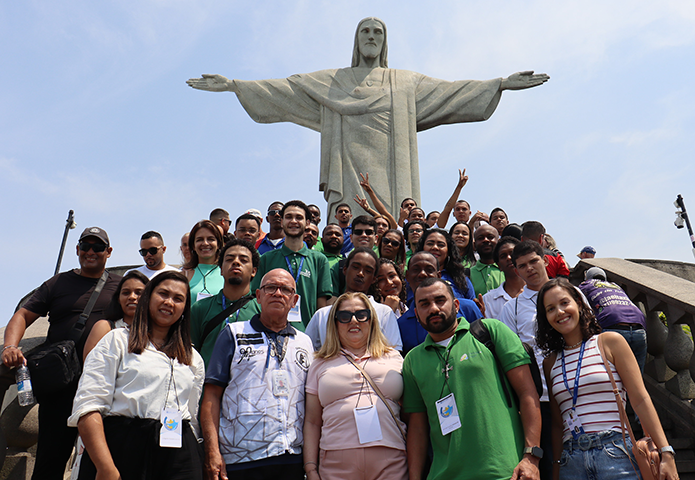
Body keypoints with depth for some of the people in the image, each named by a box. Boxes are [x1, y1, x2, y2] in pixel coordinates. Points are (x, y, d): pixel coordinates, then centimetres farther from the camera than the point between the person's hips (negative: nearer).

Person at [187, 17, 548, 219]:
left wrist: (501, 84, 9)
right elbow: (284, 89, 12)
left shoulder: (407, 82, 21)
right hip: (350, 172, -1)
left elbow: (449, 92, 16)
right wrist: (233, 85, 5)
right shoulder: (331, 81, 18)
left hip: (390, 175, 2)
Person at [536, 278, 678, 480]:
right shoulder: (550, 363, 9)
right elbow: (557, 424, 11)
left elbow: (640, 401, -2)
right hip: (571, 462, 3)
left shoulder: (610, 342, 2)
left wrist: (666, 454, -8)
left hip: (615, 455, -2)